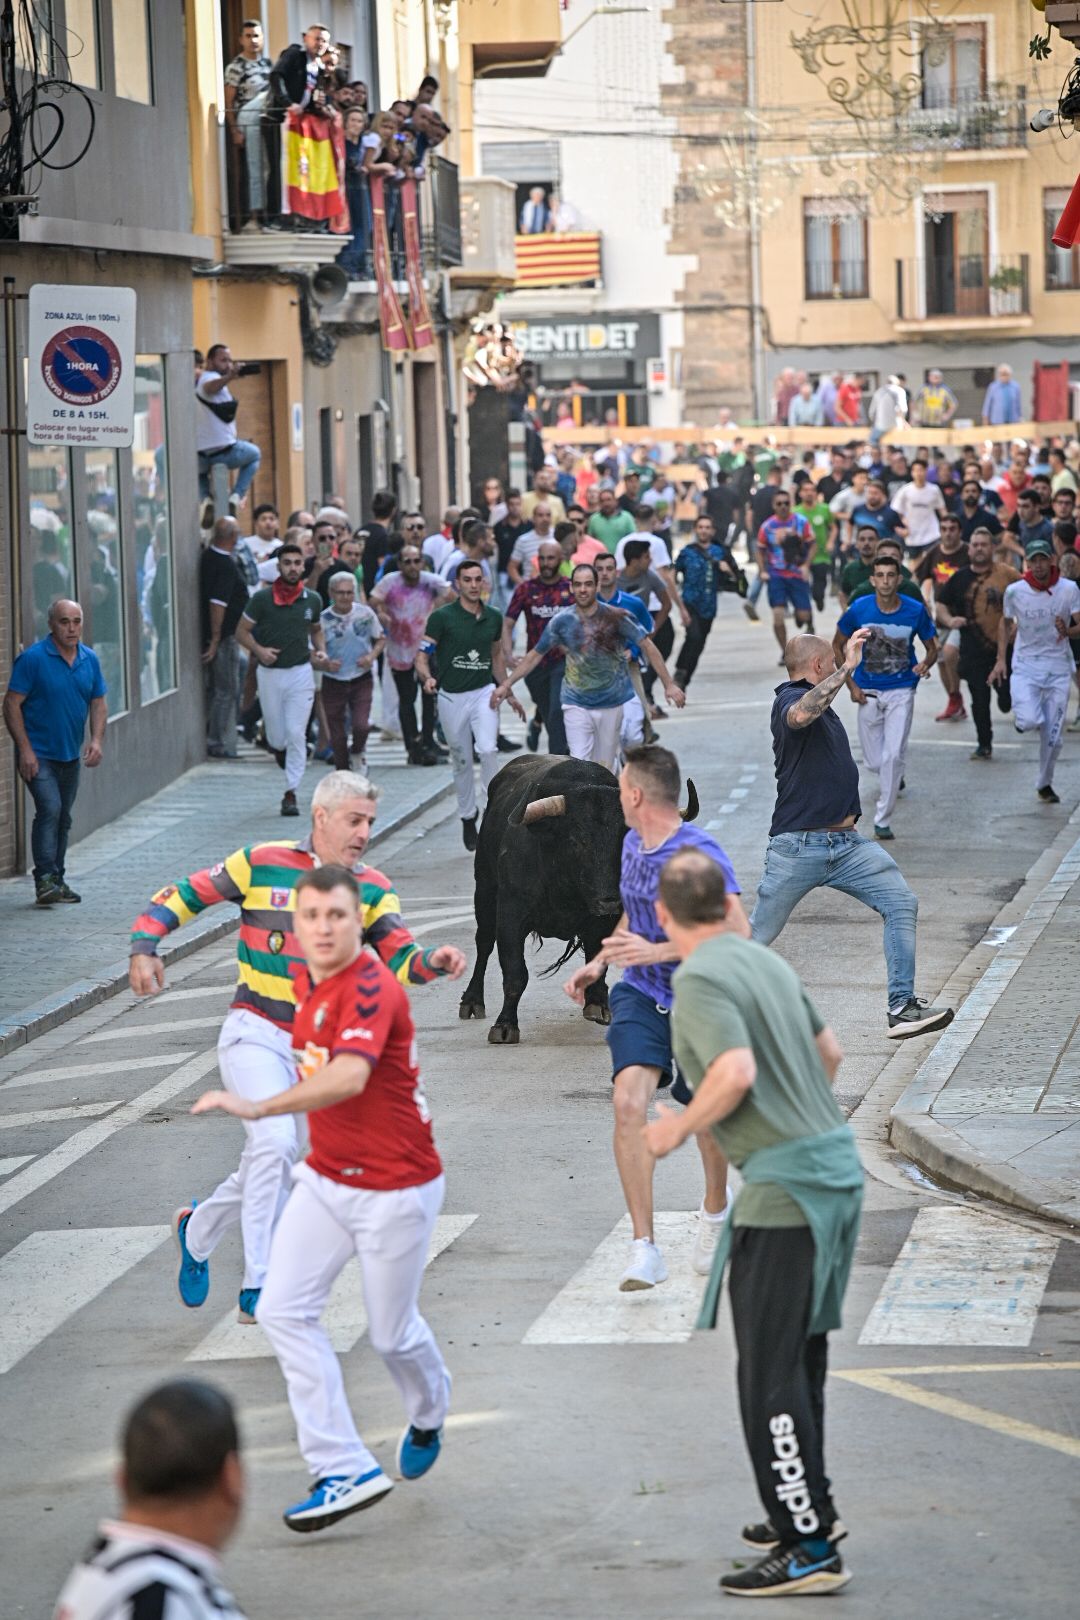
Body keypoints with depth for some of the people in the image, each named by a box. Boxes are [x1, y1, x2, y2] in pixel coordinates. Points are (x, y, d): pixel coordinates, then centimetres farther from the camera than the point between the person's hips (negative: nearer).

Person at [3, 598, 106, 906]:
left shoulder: (89, 659, 5)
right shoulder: (33, 658, -13)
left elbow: (98, 703, 13)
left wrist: (96, 740, -3)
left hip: (71, 754, 6)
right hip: (39, 754, -6)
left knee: (63, 818, 12)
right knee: (50, 809, -20)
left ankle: (57, 881, 21)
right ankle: (45, 880, -21)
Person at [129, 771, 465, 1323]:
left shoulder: (371, 888, 3)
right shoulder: (261, 864, -6)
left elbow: (400, 960, -8)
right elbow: (181, 896, 1)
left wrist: (434, 962, -29)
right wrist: (144, 947, -14)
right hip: (253, 1033, -5)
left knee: (271, 1163, 11)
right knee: (274, 1141, -24)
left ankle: (197, 1230, 41)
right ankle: (258, 1288, -17)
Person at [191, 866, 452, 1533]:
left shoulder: (372, 989, -25)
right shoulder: (308, 983, 3)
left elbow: (349, 1077, -42)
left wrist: (260, 1107, -52)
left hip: (397, 1189, -7)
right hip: (326, 1179, 8)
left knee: (392, 1333, 7)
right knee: (283, 1310, -8)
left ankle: (429, 1416, 42)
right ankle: (346, 1471, -7)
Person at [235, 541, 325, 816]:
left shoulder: (313, 600, 2)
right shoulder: (261, 598, -7)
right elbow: (242, 631, 0)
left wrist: (320, 651, 1)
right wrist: (259, 650, -17)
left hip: (300, 672, 1)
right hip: (270, 673, -1)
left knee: (296, 734, -8)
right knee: (277, 738, 7)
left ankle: (291, 793, -3)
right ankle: (280, 749, 45)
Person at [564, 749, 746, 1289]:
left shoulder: (699, 854, -20)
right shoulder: (632, 844, 5)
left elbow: (739, 936, -28)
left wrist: (656, 952, -31)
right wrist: (601, 962, 11)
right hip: (641, 999, 5)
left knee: (708, 1118, 11)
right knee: (629, 1102, -20)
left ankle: (715, 1209, 47)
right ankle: (644, 1250, -20)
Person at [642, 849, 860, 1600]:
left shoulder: (699, 979, -13)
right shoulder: (766, 960, 13)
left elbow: (735, 1071, -26)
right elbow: (831, 1052, 20)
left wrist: (678, 1130, -10)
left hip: (785, 1184, -9)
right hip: (838, 1160, 9)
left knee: (770, 1375, -3)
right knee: (801, 1355, 21)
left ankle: (809, 1551, -2)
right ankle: (811, 1505, 33)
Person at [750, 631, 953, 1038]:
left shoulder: (821, 705, 19)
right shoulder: (790, 698, -10)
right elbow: (800, 716, -38)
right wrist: (847, 668, -37)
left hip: (846, 843, 8)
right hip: (798, 847, -8)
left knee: (901, 902, -9)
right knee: (757, 936, 1)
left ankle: (902, 1008, -12)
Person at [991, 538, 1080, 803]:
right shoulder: (1014, 591, -5)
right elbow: (1005, 623, 12)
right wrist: (1001, 660, 5)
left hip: (1058, 669, 1)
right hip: (1025, 666, -1)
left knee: (1053, 736, 2)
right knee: (1031, 721, -24)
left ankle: (1045, 784, 25)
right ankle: (1021, 718, 15)